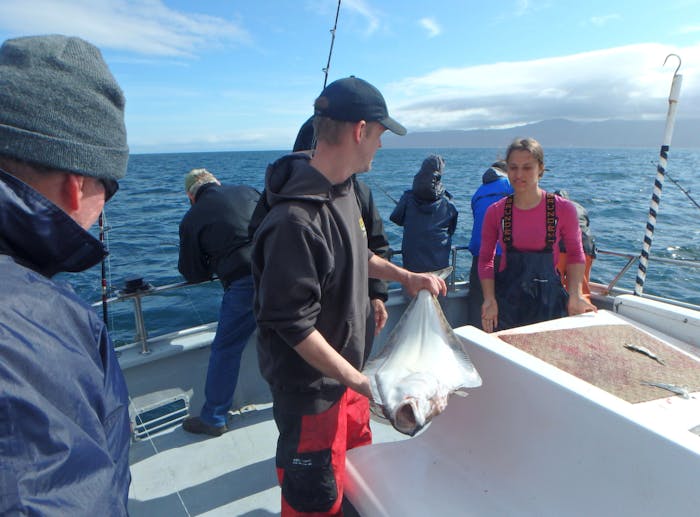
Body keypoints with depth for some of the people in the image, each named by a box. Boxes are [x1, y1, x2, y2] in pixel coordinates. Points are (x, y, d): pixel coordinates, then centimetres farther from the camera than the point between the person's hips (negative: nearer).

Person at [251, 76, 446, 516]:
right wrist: (360, 381, -24)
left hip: (347, 368, 9)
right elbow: (292, 324, -27)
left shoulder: (345, 189, 1)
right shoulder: (296, 219, -30)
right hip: (311, 387, -9)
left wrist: (405, 276, 10)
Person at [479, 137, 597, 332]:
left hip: (548, 301, 0)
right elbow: (485, 259, 2)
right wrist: (489, 299, -10)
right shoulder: (495, 212, -3)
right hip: (506, 300, 0)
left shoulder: (563, 209, -5)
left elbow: (575, 254, 6)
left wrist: (575, 295, -5)